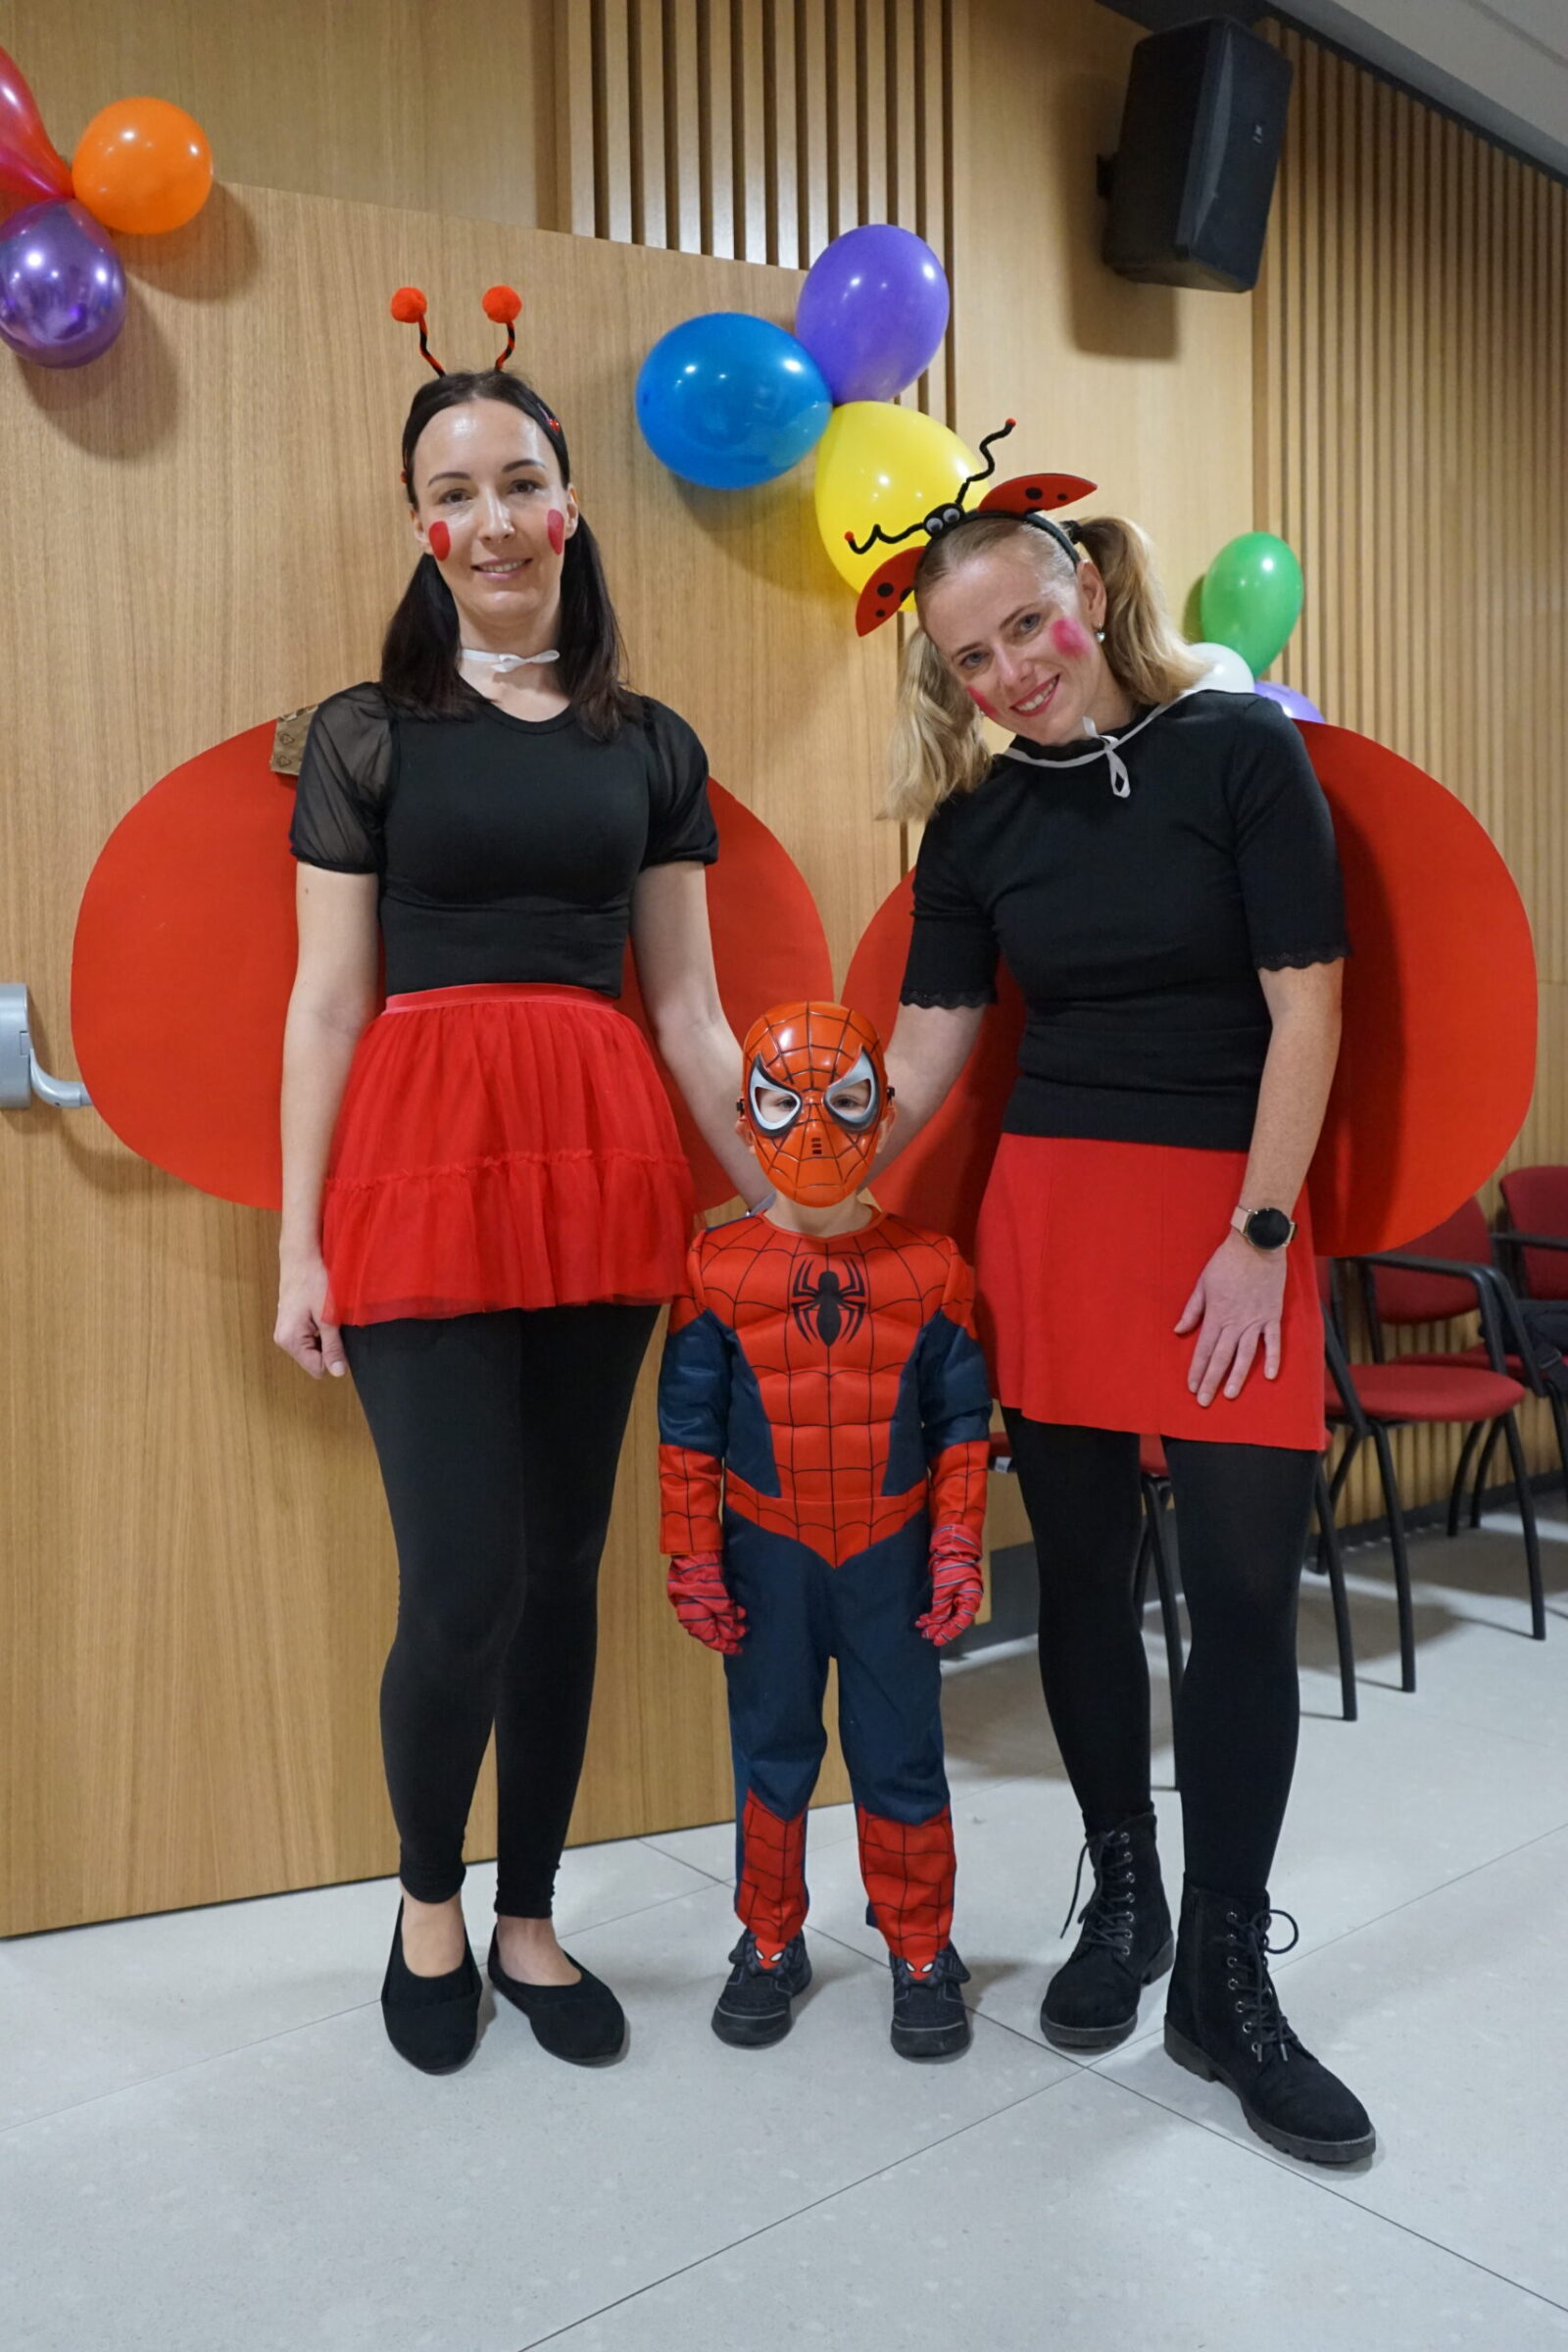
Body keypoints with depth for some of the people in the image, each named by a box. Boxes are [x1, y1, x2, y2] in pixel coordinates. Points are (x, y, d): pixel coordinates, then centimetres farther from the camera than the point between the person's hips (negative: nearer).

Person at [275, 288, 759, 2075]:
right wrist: (300, 1244, -2)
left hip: (603, 1165, 3)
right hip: (421, 1158, -3)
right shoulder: (368, 735, 5)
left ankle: (528, 1919, 29)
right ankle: (425, 1907, 26)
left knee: (566, 1565, 9)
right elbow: (327, 1002, 2)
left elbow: (688, 1005, 11)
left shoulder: (651, 748, 12)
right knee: (463, 1581, -4)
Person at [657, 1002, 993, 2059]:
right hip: (767, 1559, 0)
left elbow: (962, 1424, -1)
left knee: (902, 1757, 11)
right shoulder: (719, 1268, -7)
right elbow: (688, 1431, -3)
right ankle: (771, 1945, 33)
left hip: (892, 1557, 0)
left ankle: (922, 1952, 30)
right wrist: (695, 1562, -3)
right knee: (771, 1753, 14)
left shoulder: (928, 1268, -5)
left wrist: (958, 1551, -3)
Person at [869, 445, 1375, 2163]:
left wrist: (1260, 1235, -11)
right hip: (1046, 1215, 3)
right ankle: (1121, 1897, 30)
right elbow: (925, 1051, 7)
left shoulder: (1238, 749, -3)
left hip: (1231, 1218, -3)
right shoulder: (975, 824, 6)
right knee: (1081, 1568, 9)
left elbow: (1306, 1006, -7)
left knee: (1245, 1588, -2)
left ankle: (1225, 1981, 14)